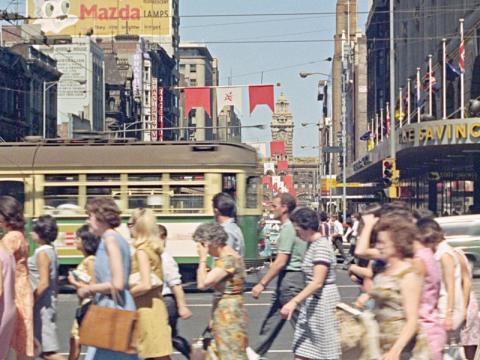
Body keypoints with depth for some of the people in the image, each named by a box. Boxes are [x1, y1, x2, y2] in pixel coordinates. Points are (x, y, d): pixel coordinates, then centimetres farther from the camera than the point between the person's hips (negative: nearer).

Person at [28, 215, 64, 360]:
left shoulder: (42, 253, -15)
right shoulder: (51, 251, 12)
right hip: (48, 302, 10)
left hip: (42, 304, -10)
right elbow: (54, 282, 16)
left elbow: (43, 283, -21)